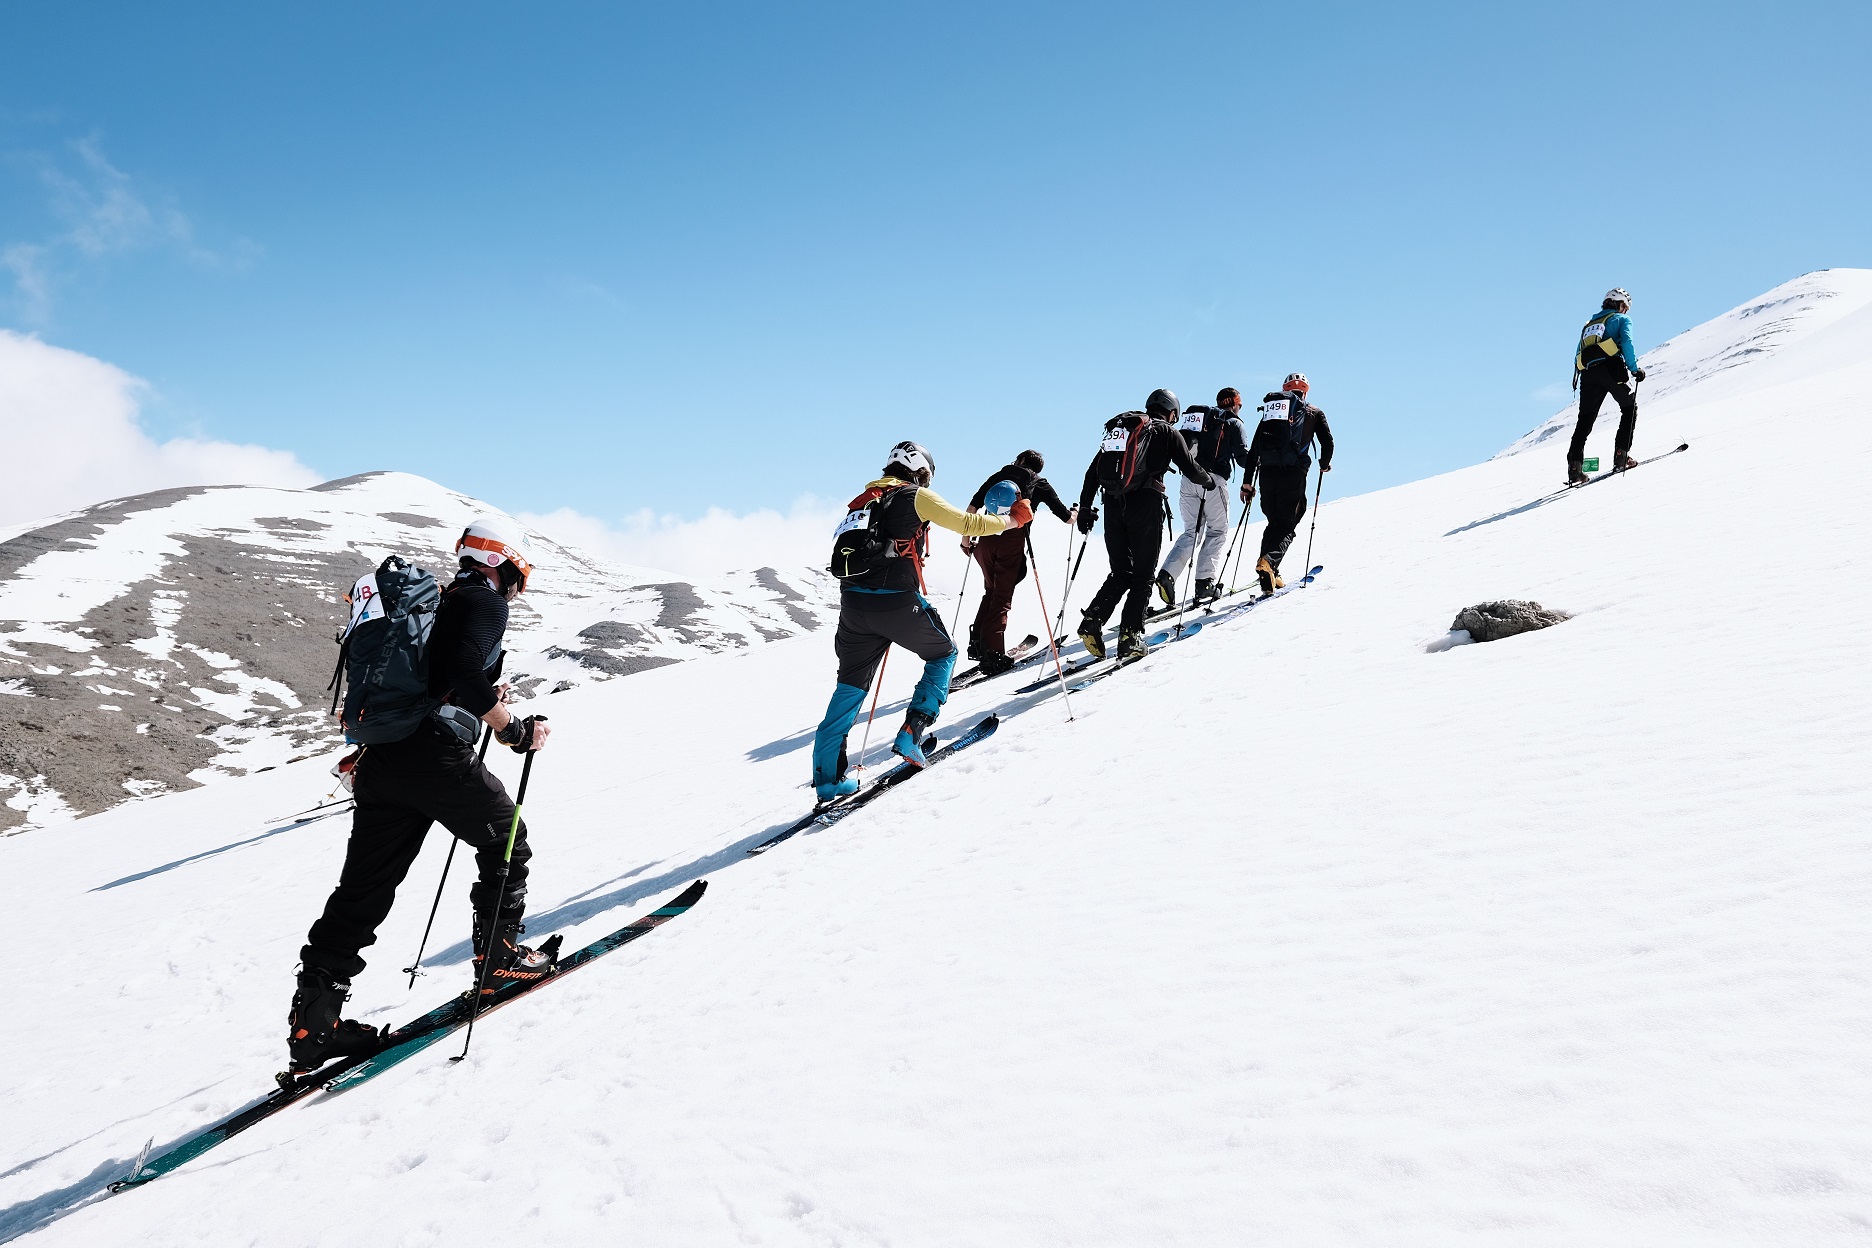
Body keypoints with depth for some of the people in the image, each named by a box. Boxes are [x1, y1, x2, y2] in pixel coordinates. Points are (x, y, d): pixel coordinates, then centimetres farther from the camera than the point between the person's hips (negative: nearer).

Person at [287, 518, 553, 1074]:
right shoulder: (486, 602, 0)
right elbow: (467, 675, -18)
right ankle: (499, 955, 19)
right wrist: (516, 730, -10)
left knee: (363, 889, 7)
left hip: (381, 757, 8)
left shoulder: (440, 604, 26)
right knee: (505, 841, 15)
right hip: (435, 754, -8)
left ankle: (313, 1018, 5)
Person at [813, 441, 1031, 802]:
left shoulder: (865, 498, 21)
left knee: (851, 684, 14)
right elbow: (968, 524, 2)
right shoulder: (916, 496, 3)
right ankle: (910, 735, 6)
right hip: (895, 602, -5)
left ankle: (827, 776, 9)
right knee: (943, 654, 19)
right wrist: (1014, 520, 17)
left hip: (853, 602, 6)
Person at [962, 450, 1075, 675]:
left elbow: (973, 506, 9)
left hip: (986, 538, 3)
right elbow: (1067, 518, 17)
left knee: (991, 592, 20)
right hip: (1013, 540, -2)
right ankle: (992, 652, -8)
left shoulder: (1000, 475, 20)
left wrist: (966, 538, 17)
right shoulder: (1040, 484, 16)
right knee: (1002, 598, 2)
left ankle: (977, 642, 11)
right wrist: (1075, 513, 41)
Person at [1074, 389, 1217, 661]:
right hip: (1145, 505, -5)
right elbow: (1190, 469, 4)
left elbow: (1092, 472, 17)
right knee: (1142, 575, 3)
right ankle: (1129, 636, -6)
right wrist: (1208, 481, 25)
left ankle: (1093, 619, -7)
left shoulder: (1117, 428, 21)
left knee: (1120, 572, 13)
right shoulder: (1166, 432, 6)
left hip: (1113, 506, 5)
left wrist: (1085, 507, 19)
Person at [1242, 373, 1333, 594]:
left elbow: (1253, 450, 15)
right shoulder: (1313, 412, 13)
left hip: (1267, 473, 3)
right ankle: (1269, 561, -25)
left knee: (1274, 522, 17)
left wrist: (1247, 483, 17)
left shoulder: (1269, 412, 20)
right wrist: (1324, 464, 26)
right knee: (1287, 525, 2)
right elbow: (1327, 443, 5)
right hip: (1293, 474, -3)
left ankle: (1269, 573, 6)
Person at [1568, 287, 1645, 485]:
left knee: (1584, 420, 4)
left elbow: (1578, 357, 25)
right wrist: (1635, 369, -5)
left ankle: (1574, 466, -11)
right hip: (1612, 368, -4)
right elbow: (1626, 343, -4)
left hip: (1588, 373, 4)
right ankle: (1621, 455, 0)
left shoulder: (1588, 325, 32)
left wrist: (1578, 380, 26)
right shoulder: (1622, 319, 15)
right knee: (1630, 409, 13)